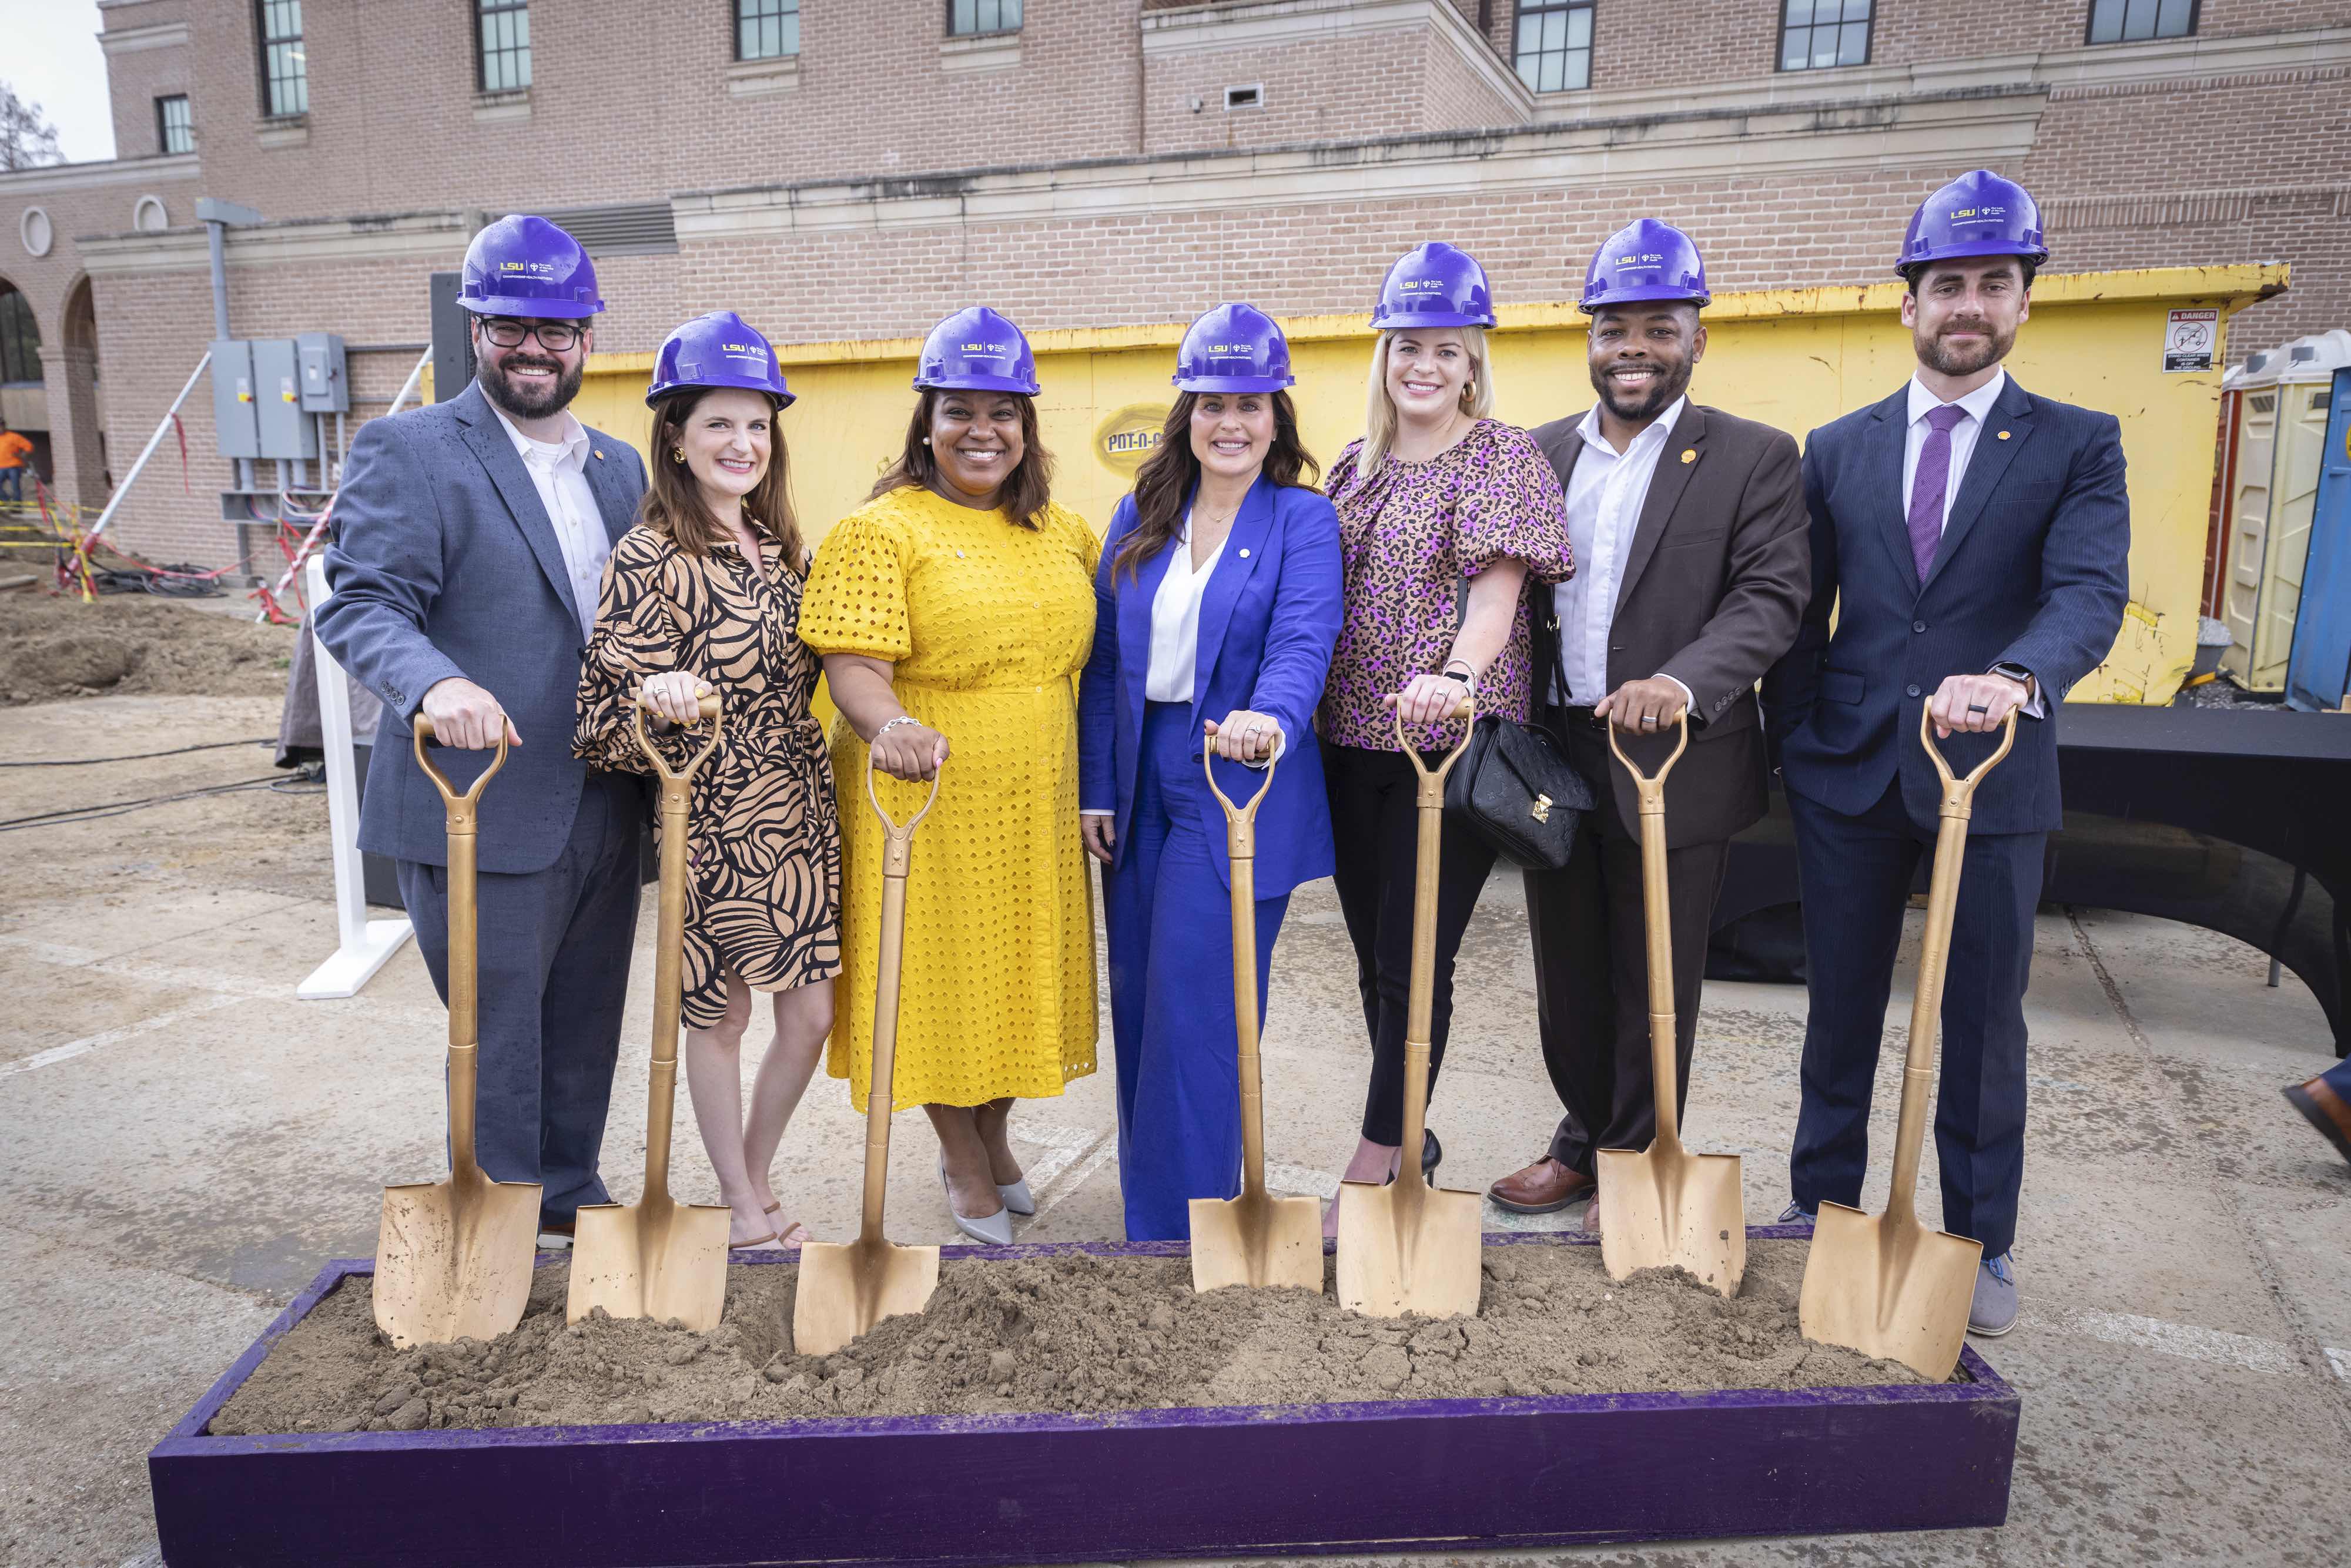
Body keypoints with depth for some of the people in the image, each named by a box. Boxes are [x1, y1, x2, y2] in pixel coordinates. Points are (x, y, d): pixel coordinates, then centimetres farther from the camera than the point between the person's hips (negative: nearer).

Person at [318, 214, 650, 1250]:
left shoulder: (619, 467, 14)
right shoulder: (409, 450, -6)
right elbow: (362, 604, -15)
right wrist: (435, 683, -35)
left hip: (604, 805, 6)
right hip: (481, 803, -6)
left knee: (585, 1022, 17)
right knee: (497, 1030, 5)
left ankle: (569, 1198, 35)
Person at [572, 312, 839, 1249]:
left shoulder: (780, 546, 10)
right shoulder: (649, 558, -12)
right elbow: (613, 699, -13)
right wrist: (660, 693, -33)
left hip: (799, 805, 7)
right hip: (715, 818, -6)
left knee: (812, 1012, 9)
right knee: (720, 1014, 8)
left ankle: (756, 1178, 33)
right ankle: (742, 1208, 28)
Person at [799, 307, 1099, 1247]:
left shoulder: (1059, 530, 10)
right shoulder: (882, 530, -7)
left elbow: (1093, 644, 21)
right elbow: (854, 664, -16)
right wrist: (891, 726, -37)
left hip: (1035, 812, 5)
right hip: (925, 801, -5)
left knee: (1022, 970, 16)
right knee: (940, 974, 7)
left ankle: (995, 1137, 41)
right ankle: (962, 1162, 30)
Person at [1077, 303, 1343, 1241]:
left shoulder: (1303, 520, -2)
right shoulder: (1142, 516, 10)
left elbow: (1303, 642, -18)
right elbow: (1106, 658, 9)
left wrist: (1270, 718, -39)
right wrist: (1095, 788, 5)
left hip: (1237, 795, -5)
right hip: (1141, 787, 5)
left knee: (1194, 1019, -6)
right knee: (1140, 1010, 12)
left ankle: (1178, 1229, 8)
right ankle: (1147, 1204, 30)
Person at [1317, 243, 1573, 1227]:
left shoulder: (1504, 457, -3)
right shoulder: (1355, 465, 13)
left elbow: (1498, 585, -17)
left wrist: (1455, 676, -35)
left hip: (1450, 741, -6)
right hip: (1352, 741, 6)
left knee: (1413, 961, -4)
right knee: (1375, 956, 13)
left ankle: (1373, 1168, 8)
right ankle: (1408, 1138, 30)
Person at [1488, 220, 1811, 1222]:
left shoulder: (1755, 458, -1)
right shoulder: (1540, 455, 10)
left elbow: (1771, 597, -12)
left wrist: (1683, 682, -30)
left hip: (1675, 764, -4)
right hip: (1555, 757, 4)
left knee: (1655, 985, 8)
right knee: (1567, 978, 15)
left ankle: (1637, 1163, 27)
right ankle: (1585, 1143, 35)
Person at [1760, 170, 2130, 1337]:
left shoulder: (2078, 446, 1)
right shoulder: (1838, 449, 8)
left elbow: (2090, 595, -15)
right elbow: (1802, 614, 9)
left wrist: (2017, 679, -35)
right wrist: (1790, 746, 4)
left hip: (1993, 776, -2)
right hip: (1848, 776, 2)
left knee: (1984, 1023, 9)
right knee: (1840, 1008, 13)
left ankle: (1981, 1243, 26)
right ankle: (1823, 1204, 30)